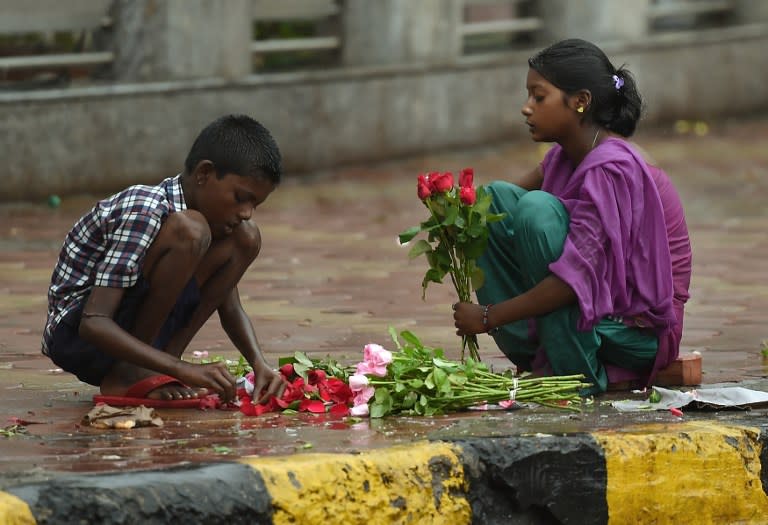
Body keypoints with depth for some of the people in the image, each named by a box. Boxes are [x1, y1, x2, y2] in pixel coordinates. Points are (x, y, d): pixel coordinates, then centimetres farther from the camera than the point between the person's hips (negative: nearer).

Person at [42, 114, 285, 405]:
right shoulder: (143, 214, -25)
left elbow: (230, 309, 11)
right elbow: (93, 324, -31)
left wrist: (259, 362, -10)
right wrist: (183, 370, -38)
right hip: (74, 335, -8)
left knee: (246, 237, -2)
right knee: (189, 232, -29)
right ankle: (127, 376, -17)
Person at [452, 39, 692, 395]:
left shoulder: (610, 169, -23)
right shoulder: (567, 155, 3)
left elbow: (575, 279, -29)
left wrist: (488, 317, -23)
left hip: (636, 328, -9)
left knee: (537, 207, -27)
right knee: (497, 197, 3)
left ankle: (576, 373, -20)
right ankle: (531, 354, -1)